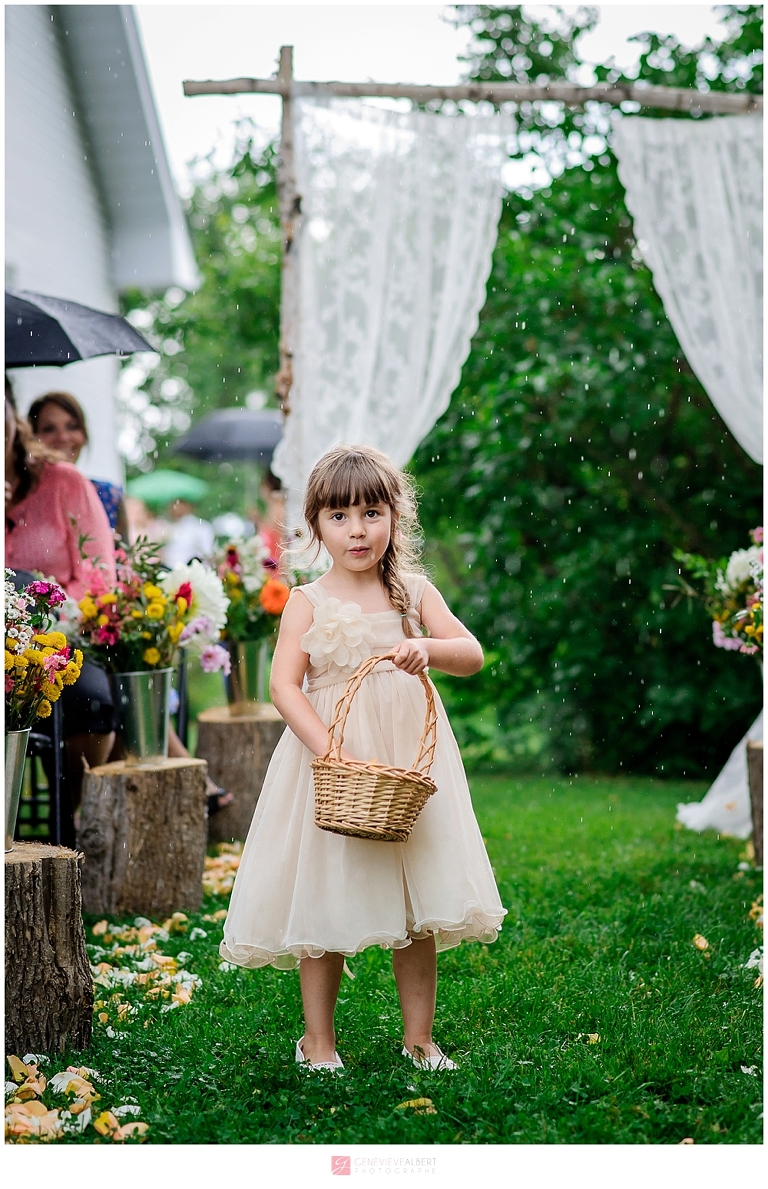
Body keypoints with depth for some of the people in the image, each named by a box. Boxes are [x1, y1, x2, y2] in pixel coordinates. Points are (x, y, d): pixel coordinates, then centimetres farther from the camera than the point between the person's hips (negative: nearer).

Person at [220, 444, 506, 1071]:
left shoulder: (414, 592, 5)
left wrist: (430, 649, -24)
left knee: (419, 904, 6)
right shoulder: (308, 602, -2)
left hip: (409, 759, 2)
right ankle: (318, 1039, 18)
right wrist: (328, 747, -23)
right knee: (326, 902, 3)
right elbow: (284, 684, -10)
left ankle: (419, 1036, 21)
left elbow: (473, 655, -2)